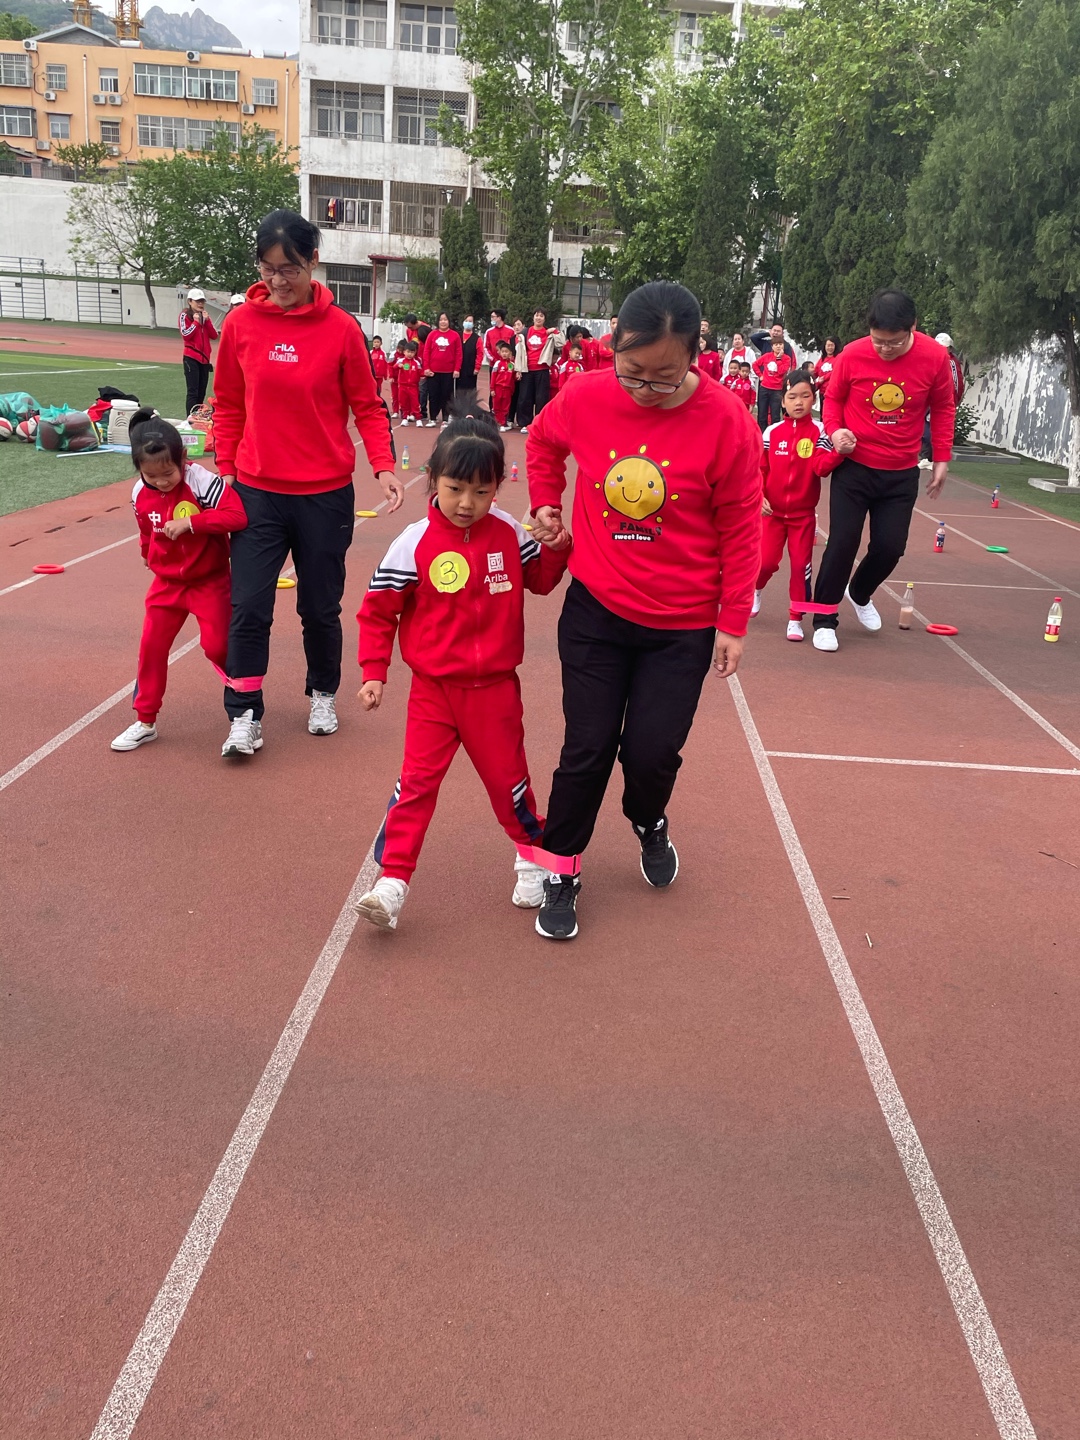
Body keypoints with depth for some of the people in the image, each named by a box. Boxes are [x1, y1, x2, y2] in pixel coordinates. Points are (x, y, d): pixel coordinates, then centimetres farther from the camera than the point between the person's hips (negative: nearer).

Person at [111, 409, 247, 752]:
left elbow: (237, 515, -35)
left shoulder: (201, 481, -24)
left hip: (210, 581, -5)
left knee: (217, 645, -6)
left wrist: (189, 522, -36)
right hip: (166, 582, 5)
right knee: (151, 647, 7)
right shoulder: (140, 494, -6)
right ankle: (145, 721, 19)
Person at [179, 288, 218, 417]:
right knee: (193, 392, -11)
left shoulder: (204, 316, 16)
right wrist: (196, 321, -12)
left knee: (201, 393, 8)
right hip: (191, 358, -6)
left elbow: (214, 336, 5)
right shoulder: (185, 315, 0)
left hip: (205, 358, 6)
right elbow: (186, 334, -13)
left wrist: (207, 320, -5)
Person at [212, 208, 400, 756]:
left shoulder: (340, 327, -5)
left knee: (320, 607, 10)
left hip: (325, 494, -1)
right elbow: (229, 406, 9)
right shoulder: (240, 324, 1)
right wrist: (225, 470, 6)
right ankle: (244, 716, 10)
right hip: (256, 491, 1)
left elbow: (367, 406, -1)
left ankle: (323, 695, 33)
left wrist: (384, 467, -14)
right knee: (248, 607, -3)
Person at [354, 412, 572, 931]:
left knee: (507, 777, 14)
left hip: (495, 688, 2)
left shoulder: (508, 532, -2)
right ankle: (391, 881, 2)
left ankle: (531, 854, 37)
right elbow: (378, 610, -2)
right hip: (434, 688, -1)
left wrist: (557, 546, -4)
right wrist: (373, 672, -5)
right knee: (417, 780, -4)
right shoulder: (415, 543, -10)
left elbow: (540, 579, 15)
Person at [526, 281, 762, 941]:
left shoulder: (727, 422, -15)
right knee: (588, 748, 4)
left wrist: (734, 623, -4)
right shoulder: (585, 398, -10)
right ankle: (561, 869, 25)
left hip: (683, 627, -1)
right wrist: (546, 503, 5)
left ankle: (649, 823, 39)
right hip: (596, 610, 1)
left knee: (653, 750, 3)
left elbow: (740, 529, -7)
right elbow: (543, 440, 15)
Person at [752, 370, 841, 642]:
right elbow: (758, 468, 1)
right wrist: (759, 497, -11)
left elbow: (821, 467, -20)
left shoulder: (819, 431, -7)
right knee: (767, 561, -1)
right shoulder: (772, 432, -2)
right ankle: (755, 589, 33)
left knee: (801, 565, 2)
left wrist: (838, 452, -38)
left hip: (804, 512, -1)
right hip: (773, 510, 1)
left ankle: (796, 618, 13)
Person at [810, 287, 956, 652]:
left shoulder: (934, 357, -10)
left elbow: (943, 407, 4)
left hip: (901, 474, 2)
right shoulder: (852, 354, -13)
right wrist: (834, 430, -16)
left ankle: (860, 594, 34)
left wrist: (942, 458, 3)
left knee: (890, 547, 2)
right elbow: (833, 398, 3)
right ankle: (824, 619, 11)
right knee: (842, 542, -5)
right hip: (853, 467, -1)